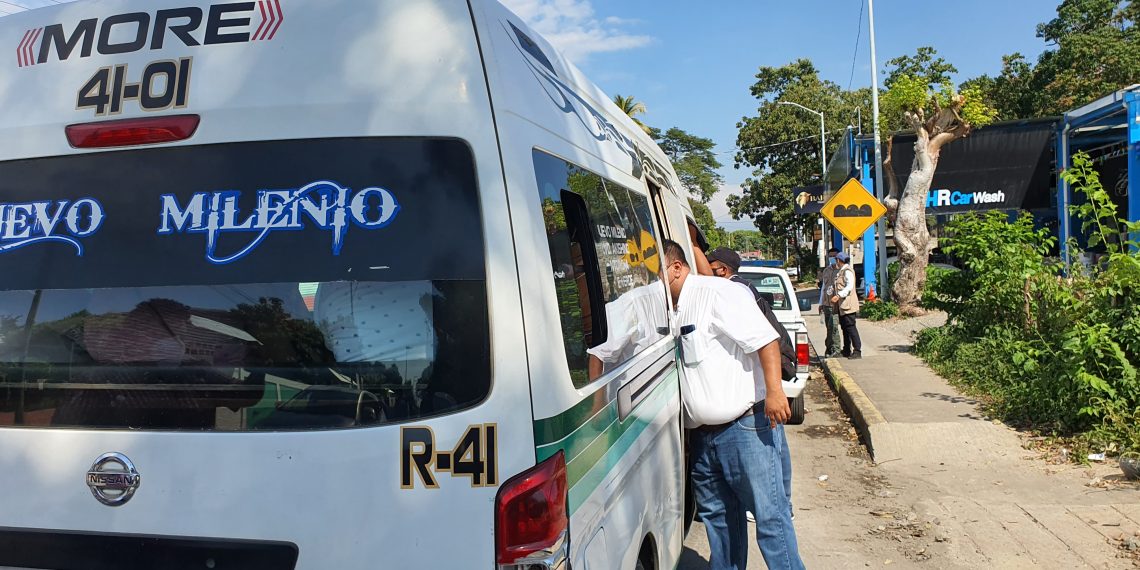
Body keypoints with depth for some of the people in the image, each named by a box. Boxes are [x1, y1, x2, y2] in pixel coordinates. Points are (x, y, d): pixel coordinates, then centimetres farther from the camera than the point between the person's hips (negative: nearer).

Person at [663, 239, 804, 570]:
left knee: (769, 512, -2)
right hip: (703, 435, 9)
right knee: (717, 514, 18)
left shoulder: (717, 292, -12)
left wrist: (774, 390, -26)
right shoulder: (672, 311, 14)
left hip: (747, 427, -9)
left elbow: (764, 338, -19)